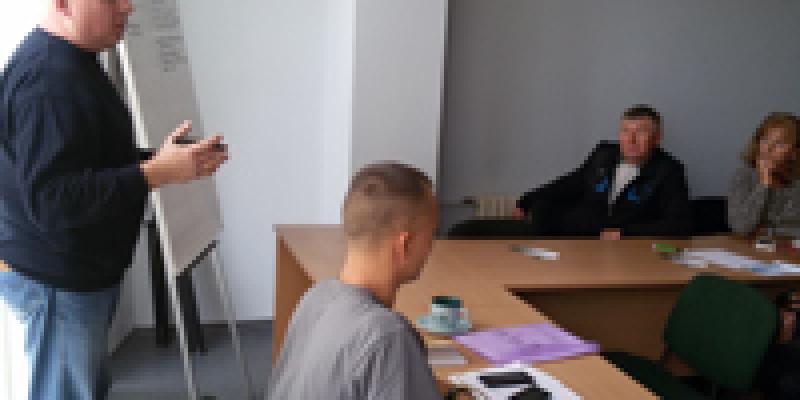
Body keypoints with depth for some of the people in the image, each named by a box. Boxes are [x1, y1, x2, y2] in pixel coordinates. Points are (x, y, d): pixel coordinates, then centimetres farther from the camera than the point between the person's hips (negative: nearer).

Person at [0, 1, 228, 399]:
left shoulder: (70, 62, 9)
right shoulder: (47, 79, -25)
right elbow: (52, 200, -31)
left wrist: (162, 159, 7)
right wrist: (159, 171, -30)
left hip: (80, 270, 10)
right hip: (55, 281, -10)